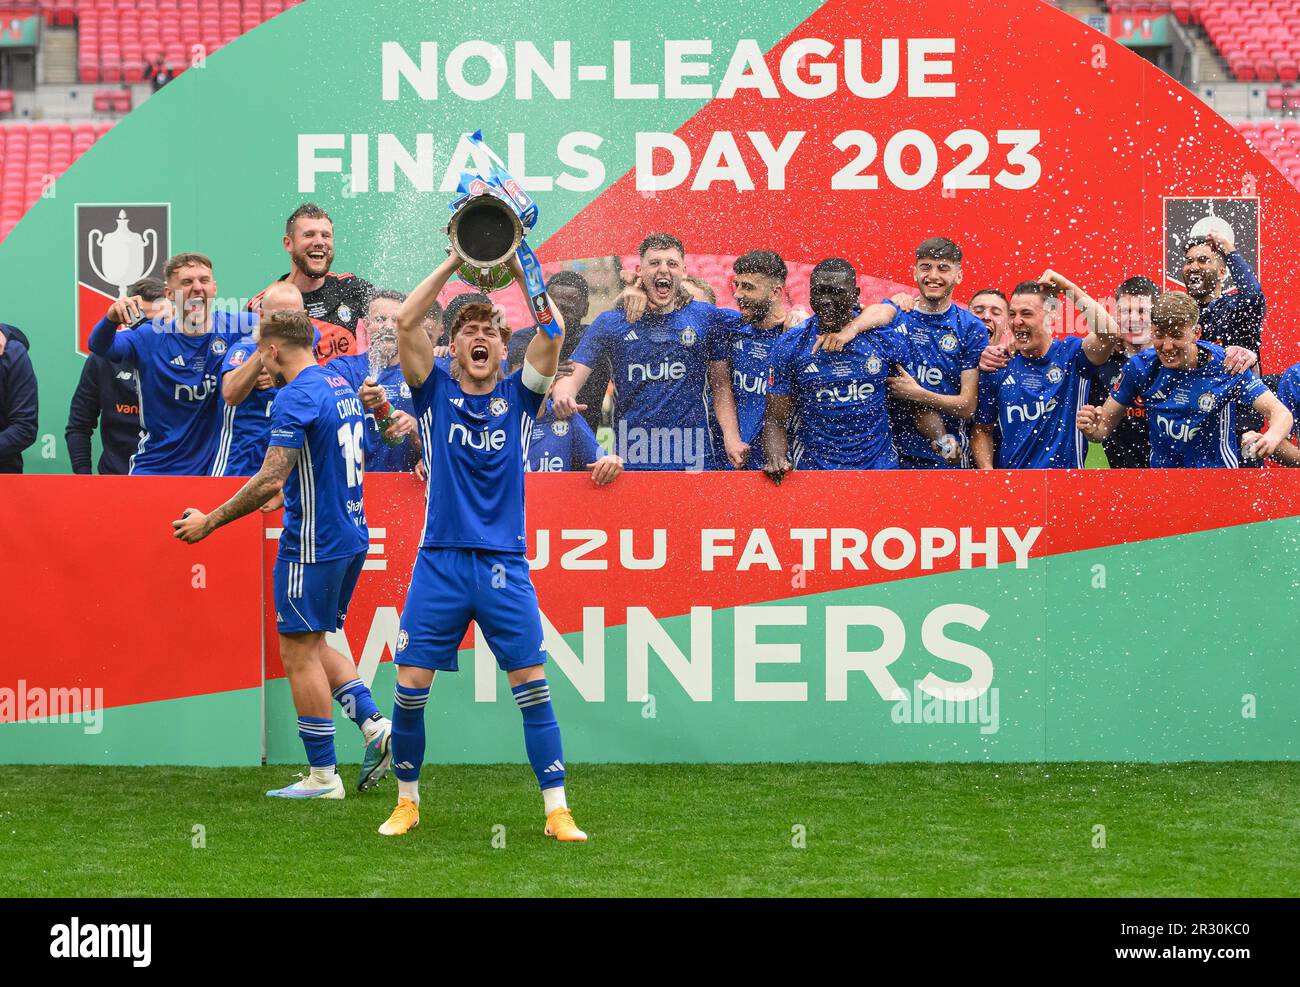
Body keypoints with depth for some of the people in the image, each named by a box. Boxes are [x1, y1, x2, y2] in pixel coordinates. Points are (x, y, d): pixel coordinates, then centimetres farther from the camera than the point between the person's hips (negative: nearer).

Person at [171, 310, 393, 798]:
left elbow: (269, 480, -23)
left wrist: (210, 521, -16)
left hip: (312, 544, -9)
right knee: (314, 644, 19)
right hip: (351, 534, 9)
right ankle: (374, 725, 5)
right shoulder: (341, 387, 12)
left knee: (300, 653, -1)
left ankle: (323, 776, 1)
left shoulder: (295, 397, -17)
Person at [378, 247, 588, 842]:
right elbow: (406, 323, -5)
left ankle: (556, 811, 0)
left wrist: (517, 266, -8)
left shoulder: (519, 397, 9)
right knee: (411, 687, -1)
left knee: (532, 687, -4)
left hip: (505, 566, 0)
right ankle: (407, 801, 16)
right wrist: (455, 263, -7)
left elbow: (554, 332, -5)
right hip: (440, 563, 0)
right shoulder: (435, 394, 8)